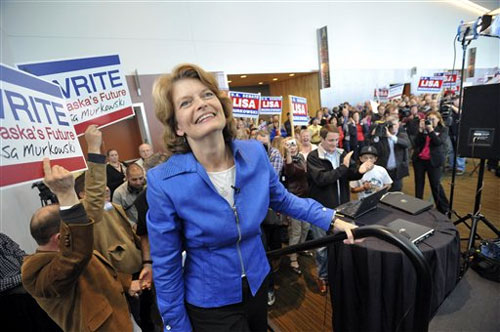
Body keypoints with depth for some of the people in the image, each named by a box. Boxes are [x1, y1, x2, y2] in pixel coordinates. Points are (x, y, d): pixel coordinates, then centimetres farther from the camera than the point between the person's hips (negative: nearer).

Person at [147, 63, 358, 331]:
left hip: (257, 283, 5)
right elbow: (166, 264, -14)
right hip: (209, 303, -4)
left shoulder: (254, 153, -15)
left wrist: (332, 220, -3)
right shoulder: (164, 182, -25)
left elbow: (282, 200, 2)